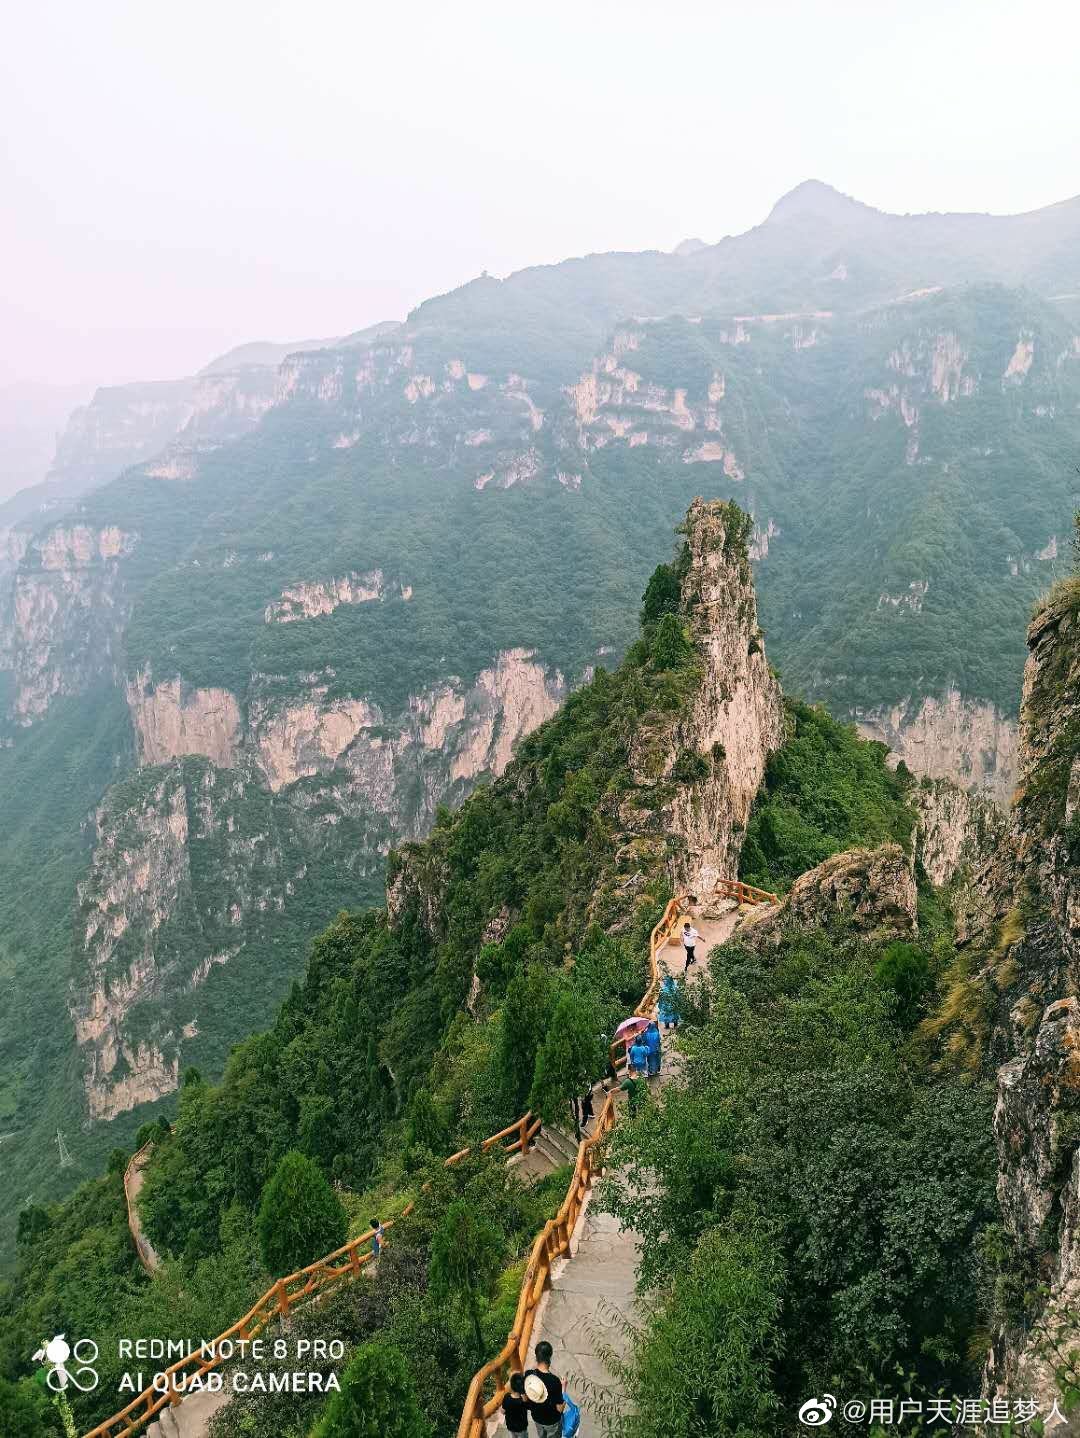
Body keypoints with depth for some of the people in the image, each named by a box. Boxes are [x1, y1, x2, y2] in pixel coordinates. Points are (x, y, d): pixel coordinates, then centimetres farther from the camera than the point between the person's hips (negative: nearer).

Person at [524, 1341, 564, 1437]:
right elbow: (560, 1408, -23)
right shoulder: (554, 1381, -36)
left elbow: (525, 1398, -5)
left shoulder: (527, 1374, -23)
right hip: (552, 1421, -4)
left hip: (536, 1417, 4)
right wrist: (563, 1387, -12)